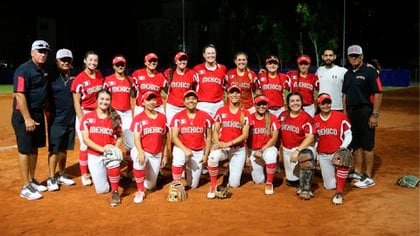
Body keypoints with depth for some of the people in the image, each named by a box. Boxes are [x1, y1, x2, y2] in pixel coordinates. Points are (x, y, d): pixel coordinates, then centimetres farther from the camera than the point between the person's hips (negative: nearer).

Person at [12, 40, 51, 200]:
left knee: (34, 148, 15)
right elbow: (19, 95, -21)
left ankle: (32, 181, 28)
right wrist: (27, 118, -24)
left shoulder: (43, 70, 11)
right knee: (25, 150, -3)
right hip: (24, 115, -8)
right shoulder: (23, 70, -15)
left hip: (38, 114, 9)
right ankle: (25, 188, 4)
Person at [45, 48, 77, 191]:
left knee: (64, 149, 13)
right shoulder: (51, 78, -4)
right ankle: (51, 178, 9)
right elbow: (46, 99, -4)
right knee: (54, 149, 0)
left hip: (71, 119, 4)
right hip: (56, 120, -4)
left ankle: (61, 175, 25)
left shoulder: (74, 78, 9)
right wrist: (49, 116, -11)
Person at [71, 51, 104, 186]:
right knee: (85, 145, -3)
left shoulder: (100, 75, 4)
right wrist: (82, 120, -17)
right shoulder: (79, 79, -12)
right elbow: (76, 103, -11)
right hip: (84, 113, -5)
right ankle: (84, 175, 11)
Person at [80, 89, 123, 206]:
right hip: (94, 155, 1)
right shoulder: (87, 117, -2)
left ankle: (115, 192, -18)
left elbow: (120, 137, 5)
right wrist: (102, 148, -20)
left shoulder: (115, 117, 0)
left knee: (113, 160, -40)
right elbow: (85, 139, -7)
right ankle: (104, 174, 34)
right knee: (102, 190, -3)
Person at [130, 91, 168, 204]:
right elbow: (136, 138, -14)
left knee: (150, 186, 4)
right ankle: (140, 191, -22)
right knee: (139, 160, -40)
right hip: (143, 151, -3)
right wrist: (140, 152, -32)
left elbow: (164, 138, 10)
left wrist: (165, 155, 8)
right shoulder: (138, 118, -5)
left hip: (157, 154, 3)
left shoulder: (162, 117, 6)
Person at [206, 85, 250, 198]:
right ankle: (213, 186, -15)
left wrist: (228, 143, -18)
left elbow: (245, 135, -6)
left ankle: (232, 170, 33)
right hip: (223, 147, 0)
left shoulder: (245, 113, 1)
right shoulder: (221, 111, 3)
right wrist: (217, 143, -19)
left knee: (234, 184, -3)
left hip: (238, 149, 0)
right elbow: (215, 131, 2)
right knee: (212, 157, -37)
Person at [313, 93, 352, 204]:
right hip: (323, 156, 3)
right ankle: (332, 172, 40)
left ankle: (339, 193, -28)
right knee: (330, 186, 3)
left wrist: (342, 148, -20)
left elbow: (348, 135, -4)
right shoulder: (315, 120, 3)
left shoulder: (340, 116, -6)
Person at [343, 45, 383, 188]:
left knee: (367, 145, -2)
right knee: (355, 144, 13)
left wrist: (375, 115, -17)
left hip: (365, 112, -7)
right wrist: (345, 112, 13)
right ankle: (357, 172, 25)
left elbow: (378, 94, -13)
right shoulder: (348, 74, 14)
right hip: (351, 113, 7)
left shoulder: (369, 72, -9)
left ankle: (368, 177, 5)